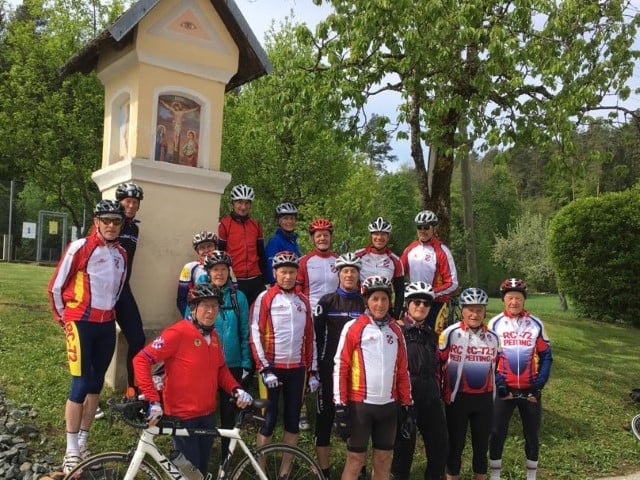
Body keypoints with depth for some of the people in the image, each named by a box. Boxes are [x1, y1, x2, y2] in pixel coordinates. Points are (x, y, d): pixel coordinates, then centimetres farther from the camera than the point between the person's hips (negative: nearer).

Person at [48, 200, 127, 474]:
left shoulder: (121, 255, 8)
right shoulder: (80, 248, -10)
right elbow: (56, 287, -4)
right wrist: (65, 319, 4)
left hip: (107, 325, 6)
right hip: (81, 324, -6)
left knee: (96, 384, 10)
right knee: (80, 385, -7)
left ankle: (83, 443, 23)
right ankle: (71, 451, 3)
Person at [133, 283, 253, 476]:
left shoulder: (213, 336, 4)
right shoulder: (178, 332, -18)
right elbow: (141, 360, -22)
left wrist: (236, 389, -2)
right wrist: (153, 400, -27)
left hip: (208, 415, 7)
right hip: (183, 416, -7)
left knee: (202, 469, 18)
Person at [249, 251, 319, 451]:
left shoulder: (303, 301, 10)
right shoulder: (265, 298, -4)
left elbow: (310, 337, 12)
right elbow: (255, 335, -8)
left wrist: (313, 371, 8)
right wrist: (264, 369, -13)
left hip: (297, 368, 4)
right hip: (272, 368, -4)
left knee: (293, 421, 8)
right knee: (269, 421, -1)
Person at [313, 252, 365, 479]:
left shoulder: (365, 303, 6)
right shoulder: (327, 301, 1)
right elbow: (316, 336, 0)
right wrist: (315, 367, -6)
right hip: (331, 369, -1)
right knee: (325, 419, 2)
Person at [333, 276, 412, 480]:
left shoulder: (395, 330, 9)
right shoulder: (353, 328, -6)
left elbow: (402, 371, 13)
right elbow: (341, 368, -8)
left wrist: (407, 405, 10)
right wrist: (340, 406, -11)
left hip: (388, 405, 5)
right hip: (360, 404, -4)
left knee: (384, 459, 11)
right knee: (356, 459, 3)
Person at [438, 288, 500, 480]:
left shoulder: (493, 337, 4)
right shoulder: (450, 333, -9)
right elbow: (438, 363, -1)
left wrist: (495, 395, 17)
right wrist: (438, 392, 2)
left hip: (484, 399, 3)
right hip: (457, 398, -3)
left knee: (482, 444, 12)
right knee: (456, 443, 7)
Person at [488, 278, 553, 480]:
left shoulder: (536, 324, -1)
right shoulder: (495, 324, -4)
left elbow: (545, 356, 2)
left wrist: (539, 385, -6)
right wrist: (498, 383, -11)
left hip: (530, 390, 1)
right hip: (504, 390, -1)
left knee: (532, 435, 11)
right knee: (497, 434, 5)